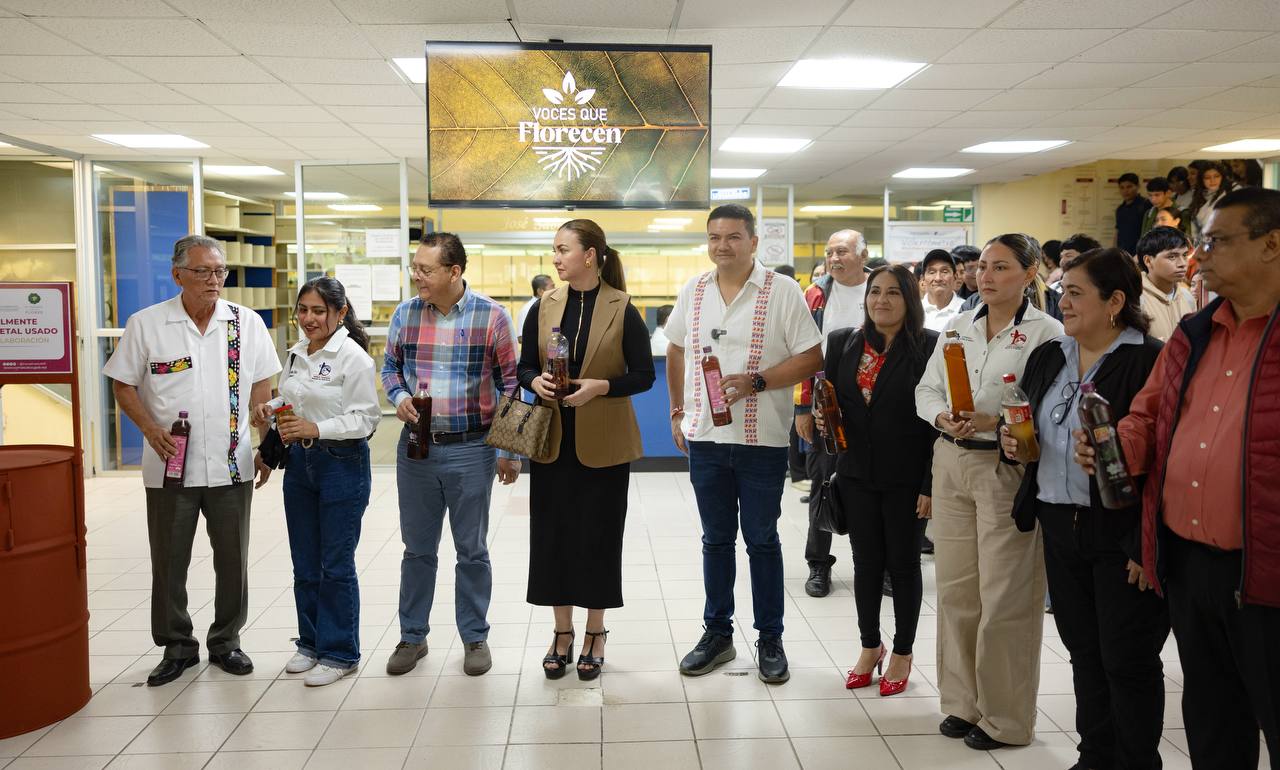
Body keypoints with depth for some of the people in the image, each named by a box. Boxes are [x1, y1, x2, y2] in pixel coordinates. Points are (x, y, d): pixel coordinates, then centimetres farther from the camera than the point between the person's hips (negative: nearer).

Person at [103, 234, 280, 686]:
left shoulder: (247, 323, 2)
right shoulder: (145, 324, -2)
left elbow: (262, 386, 7)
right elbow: (123, 384, 4)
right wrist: (150, 429, -12)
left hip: (231, 465, 1)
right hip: (169, 467, -1)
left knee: (233, 561, 9)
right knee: (169, 563, 8)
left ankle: (226, 642, 27)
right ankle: (177, 647, 25)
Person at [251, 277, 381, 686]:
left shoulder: (353, 357, -14)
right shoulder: (296, 353, 9)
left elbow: (366, 417, -17)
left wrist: (316, 429, -26)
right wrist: (270, 408, 0)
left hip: (343, 464, -7)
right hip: (299, 462, 7)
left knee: (336, 565, 2)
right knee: (304, 564, 15)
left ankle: (340, 653, 15)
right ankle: (311, 642, 31)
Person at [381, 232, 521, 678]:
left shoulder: (491, 317, -8)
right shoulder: (404, 314, 1)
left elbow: (509, 385, -4)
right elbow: (390, 366, 15)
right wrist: (399, 397, -7)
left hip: (471, 451, -3)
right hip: (416, 447, 3)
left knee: (472, 550, 10)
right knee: (417, 549, 14)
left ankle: (475, 638, 25)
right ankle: (412, 636, 29)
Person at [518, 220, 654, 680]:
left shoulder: (622, 309, -6)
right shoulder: (544, 307, 4)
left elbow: (644, 375, -5)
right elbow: (524, 366, 10)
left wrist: (600, 386, -20)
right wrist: (536, 381, -12)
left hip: (603, 442, -3)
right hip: (552, 438, 3)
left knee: (598, 535, 6)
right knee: (553, 533, 8)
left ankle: (595, 633, 23)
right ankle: (562, 632, 24)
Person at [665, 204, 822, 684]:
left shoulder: (782, 292, -7)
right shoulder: (692, 292, 6)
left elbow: (812, 358, -10)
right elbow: (677, 352, 17)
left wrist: (755, 382, -20)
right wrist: (678, 412, 13)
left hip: (761, 439, -4)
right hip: (705, 437, 4)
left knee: (762, 540, 7)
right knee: (716, 539, 14)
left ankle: (770, 639, 21)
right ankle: (718, 633, 27)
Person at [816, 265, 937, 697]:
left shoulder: (930, 346, -10)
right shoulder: (844, 343, 4)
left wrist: (931, 484, -14)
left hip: (906, 478, -4)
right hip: (857, 474, 4)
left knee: (903, 564, 10)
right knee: (866, 563, 14)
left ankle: (902, 655, 27)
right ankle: (870, 647, 31)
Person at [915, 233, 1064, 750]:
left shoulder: (1046, 332, -5)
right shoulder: (958, 327, 11)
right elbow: (926, 389, 11)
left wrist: (992, 422, -24)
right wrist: (942, 417, -9)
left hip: (1009, 469, -5)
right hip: (952, 463, 5)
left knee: (1003, 598, 1)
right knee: (955, 589, 11)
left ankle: (1004, 718, 17)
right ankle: (963, 702, 26)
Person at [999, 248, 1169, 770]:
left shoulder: (1150, 362, -14)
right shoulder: (1047, 357, 9)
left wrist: (1147, 545, -19)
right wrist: (1012, 441, 0)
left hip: (1121, 535, -7)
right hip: (1060, 527, 7)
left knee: (1128, 660, 5)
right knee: (1084, 652, 17)